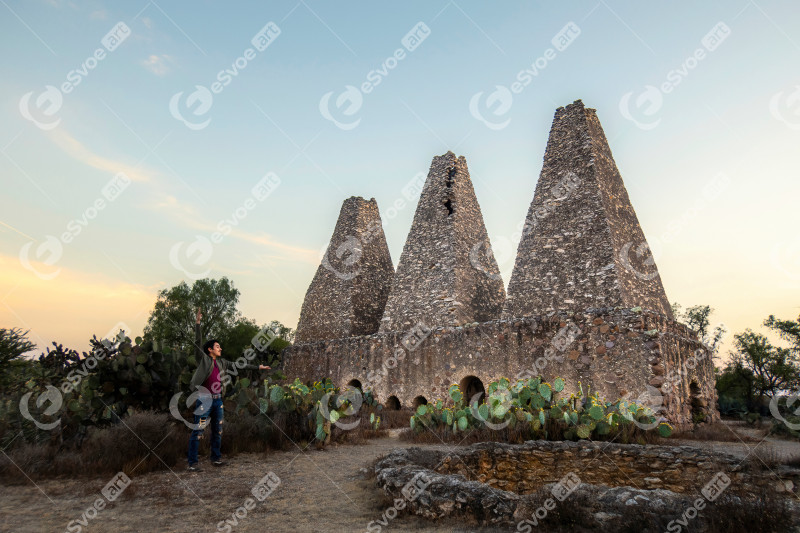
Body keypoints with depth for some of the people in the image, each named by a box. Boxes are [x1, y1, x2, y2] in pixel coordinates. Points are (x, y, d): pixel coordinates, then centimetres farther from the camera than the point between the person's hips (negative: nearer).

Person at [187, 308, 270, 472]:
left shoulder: (222, 363, 13)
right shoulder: (203, 359, -3)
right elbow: (197, 342, -14)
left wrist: (258, 367, 20)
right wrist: (198, 323, -23)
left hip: (217, 400, 7)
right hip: (204, 400, -6)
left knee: (217, 431, 13)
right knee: (198, 432, -5)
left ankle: (216, 458, 25)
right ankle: (193, 463, 2)